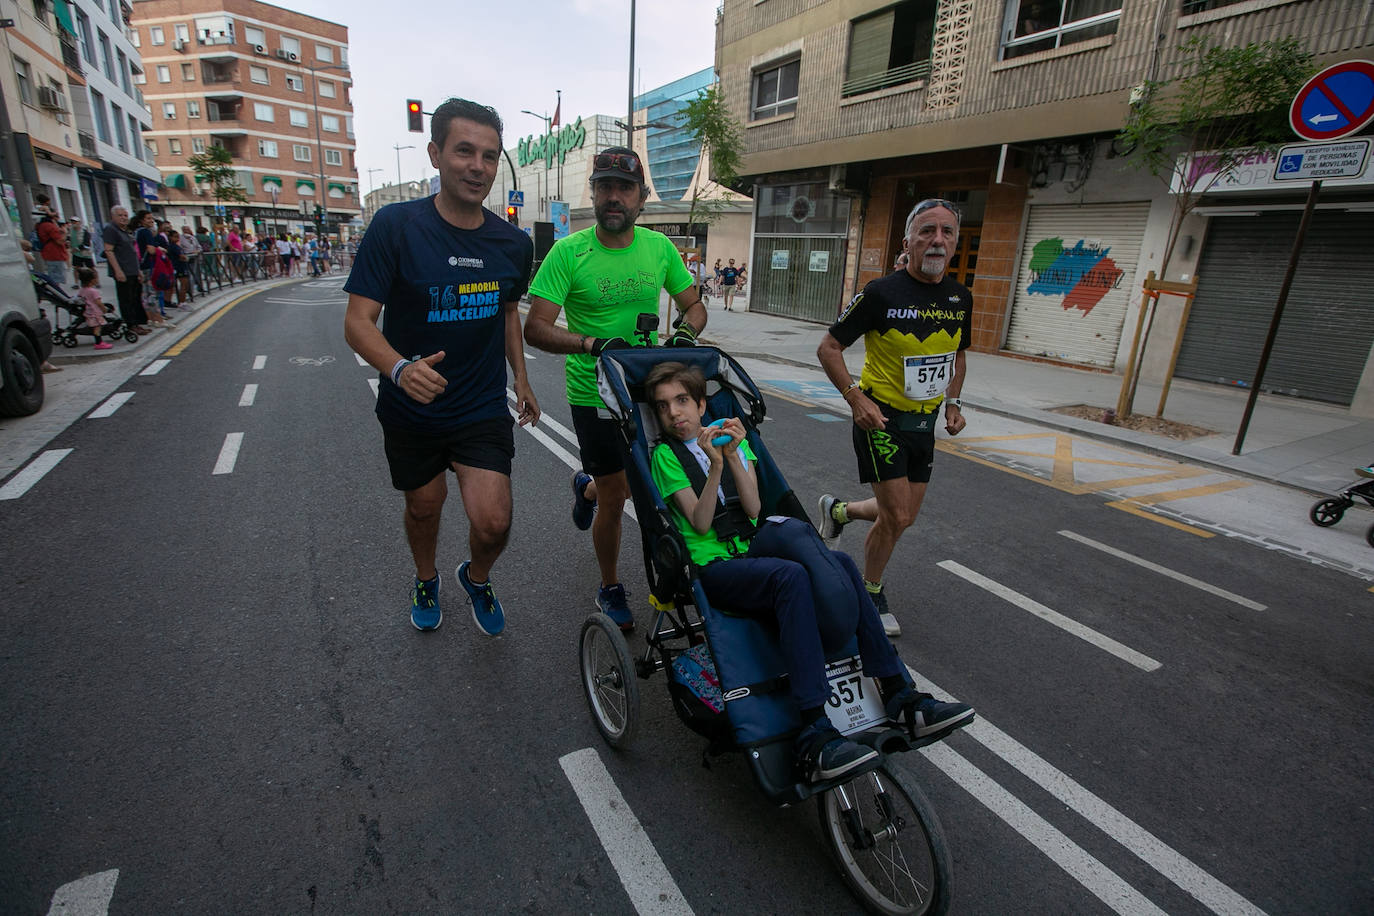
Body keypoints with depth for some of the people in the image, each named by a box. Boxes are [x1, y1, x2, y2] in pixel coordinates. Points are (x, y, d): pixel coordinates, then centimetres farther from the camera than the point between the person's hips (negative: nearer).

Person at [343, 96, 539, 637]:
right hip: (411, 410, -1)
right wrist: (400, 368, -36)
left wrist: (520, 378, 13)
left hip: (484, 409, 1)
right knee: (424, 506, 18)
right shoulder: (396, 225, -13)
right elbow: (358, 321, -16)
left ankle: (477, 578, 25)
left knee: (493, 522, -12)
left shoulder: (514, 243, -2)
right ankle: (426, 581, 51)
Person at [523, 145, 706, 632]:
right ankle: (610, 590, 28)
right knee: (614, 499, 3)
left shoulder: (659, 246, 0)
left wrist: (684, 332, -14)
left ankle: (588, 484, 52)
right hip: (594, 395, -4)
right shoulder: (568, 252, -12)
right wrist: (593, 344, -32)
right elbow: (535, 327, -16)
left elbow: (694, 304, 9)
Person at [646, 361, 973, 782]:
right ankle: (815, 735, -38)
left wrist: (733, 456, -11)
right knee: (790, 575, -35)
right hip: (713, 569, -4)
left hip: (754, 550, 5)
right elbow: (700, 523, -8)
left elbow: (753, 508, 2)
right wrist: (715, 465, -19)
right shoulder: (666, 455, 5)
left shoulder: (732, 437, 17)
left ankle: (899, 695, -20)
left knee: (840, 562, -23)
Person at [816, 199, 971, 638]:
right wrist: (856, 398, -19)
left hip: (924, 421, 7)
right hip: (881, 419, -6)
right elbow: (829, 347, -11)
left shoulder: (960, 298, 4)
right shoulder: (882, 292, -15)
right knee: (897, 517, -6)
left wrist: (952, 402, 7)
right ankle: (871, 595, 20)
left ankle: (838, 510, 42)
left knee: (904, 515, 13)